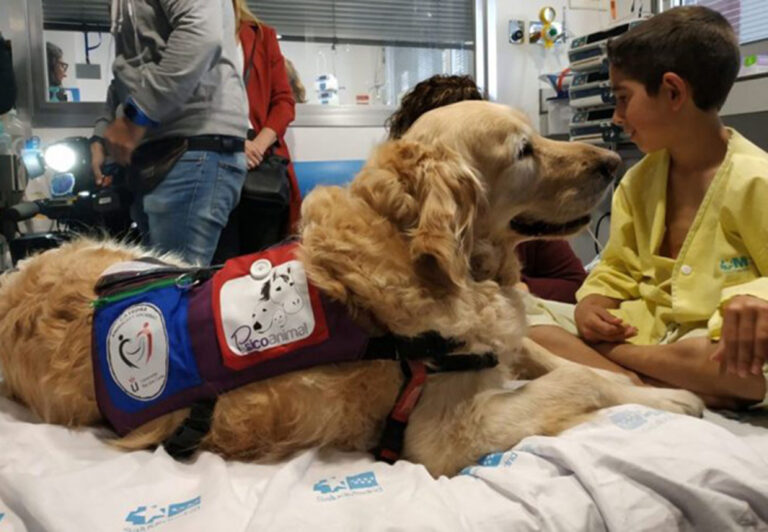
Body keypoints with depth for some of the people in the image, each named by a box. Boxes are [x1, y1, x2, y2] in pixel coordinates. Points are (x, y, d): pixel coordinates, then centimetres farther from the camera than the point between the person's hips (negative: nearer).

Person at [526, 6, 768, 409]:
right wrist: (593, 301, -6)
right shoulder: (638, 181, 8)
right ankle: (680, 389, -24)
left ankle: (606, 356, -21)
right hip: (644, 326, 6)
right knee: (525, 333, -15)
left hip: (712, 337, -5)